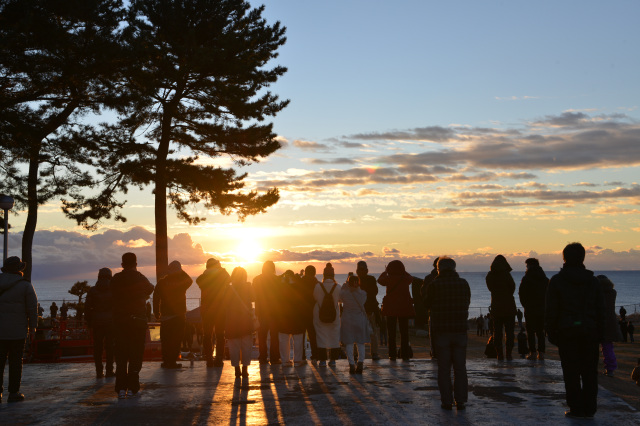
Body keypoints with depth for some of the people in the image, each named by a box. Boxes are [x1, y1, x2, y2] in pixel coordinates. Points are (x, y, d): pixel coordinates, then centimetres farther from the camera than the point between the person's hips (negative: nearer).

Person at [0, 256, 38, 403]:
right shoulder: (25, 286, -5)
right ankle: (14, 392, 5)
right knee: (15, 360, 4)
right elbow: (32, 308, -6)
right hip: (17, 330, -3)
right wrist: (33, 327, 3)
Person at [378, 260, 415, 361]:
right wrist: (402, 271, 27)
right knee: (404, 332, 7)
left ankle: (392, 354, 4)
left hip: (390, 309, -1)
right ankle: (405, 355, 5)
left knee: (391, 332, 6)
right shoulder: (406, 279, -6)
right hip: (404, 308, 1)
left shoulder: (389, 279, -9)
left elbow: (380, 280, 12)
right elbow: (411, 278, 19)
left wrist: (385, 271, 28)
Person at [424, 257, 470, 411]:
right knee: (460, 366, 8)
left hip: (442, 330, -2)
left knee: (444, 368, 5)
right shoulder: (463, 283, 0)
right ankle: (460, 400, 8)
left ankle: (447, 400, 5)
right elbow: (467, 302, 13)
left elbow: (428, 304, 6)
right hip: (460, 329, 2)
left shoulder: (434, 285, -7)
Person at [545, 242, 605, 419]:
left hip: (567, 333, -3)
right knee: (590, 372, 8)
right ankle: (589, 408, 10)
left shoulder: (556, 281, -3)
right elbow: (600, 309, 7)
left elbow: (551, 311, -5)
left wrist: (552, 333, 1)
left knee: (571, 373, 1)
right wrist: (599, 333, 11)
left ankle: (576, 408, 2)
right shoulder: (592, 280, 6)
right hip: (590, 332, 3)